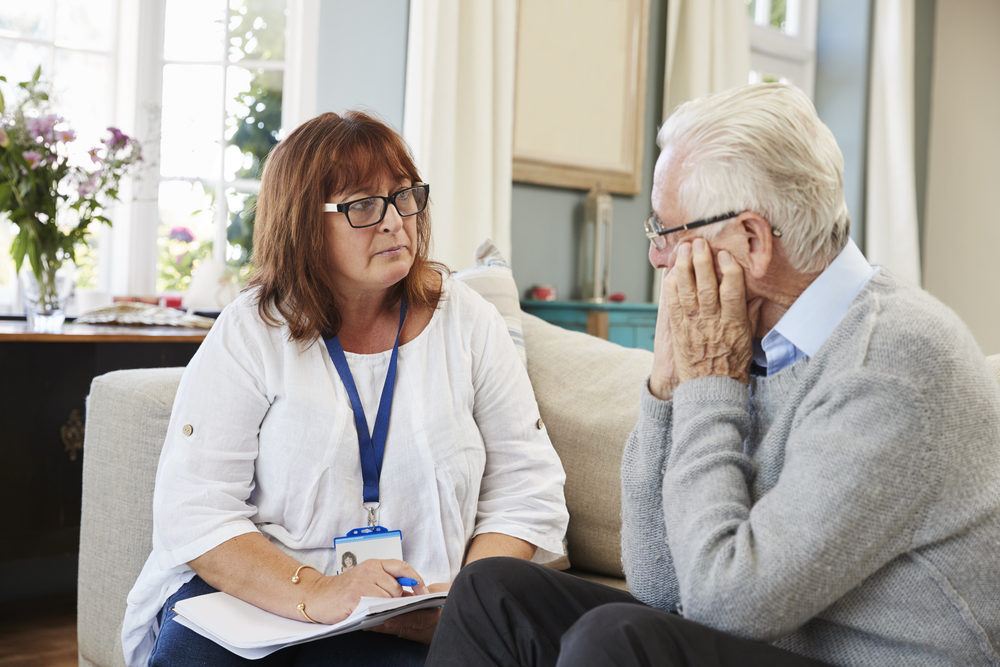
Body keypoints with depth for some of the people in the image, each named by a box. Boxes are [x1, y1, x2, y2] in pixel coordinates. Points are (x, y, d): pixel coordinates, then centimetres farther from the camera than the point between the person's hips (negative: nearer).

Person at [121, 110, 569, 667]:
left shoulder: (467, 323, 4)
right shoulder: (251, 333, 0)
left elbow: (528, 492, 3)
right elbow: (193, 511, -8)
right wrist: (314, 593, -22)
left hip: (412, 621, 0)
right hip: (255, 596, 0)